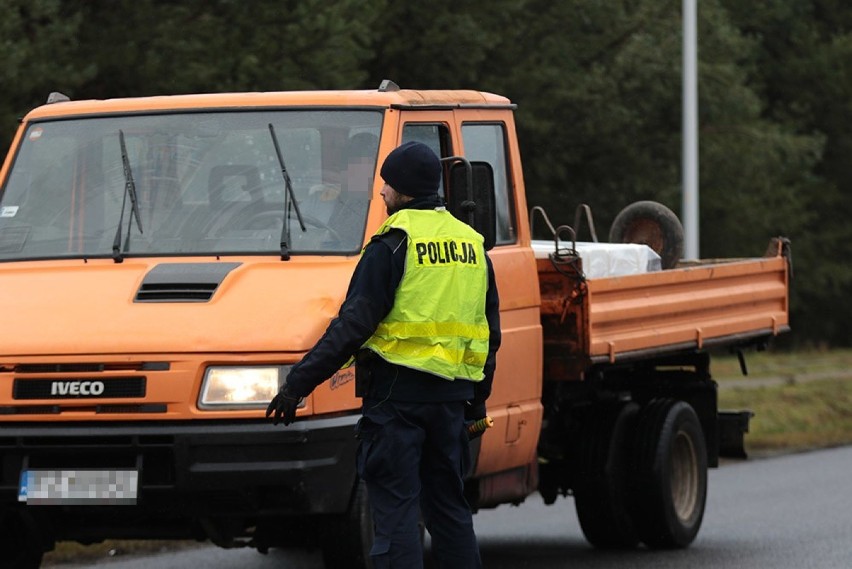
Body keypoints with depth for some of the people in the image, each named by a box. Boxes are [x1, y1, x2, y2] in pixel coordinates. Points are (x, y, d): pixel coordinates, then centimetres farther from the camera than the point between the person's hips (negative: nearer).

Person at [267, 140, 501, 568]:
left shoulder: (394, 243, -8)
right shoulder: (471, 245, 14)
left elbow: (354, 324, -14)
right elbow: (490, 334, 19)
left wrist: (299, 382, -12)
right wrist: (477, 399, 27)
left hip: (398, 392, -7)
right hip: (452, 396, 7)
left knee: (395, 507, -5)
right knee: (447, 505, 15)